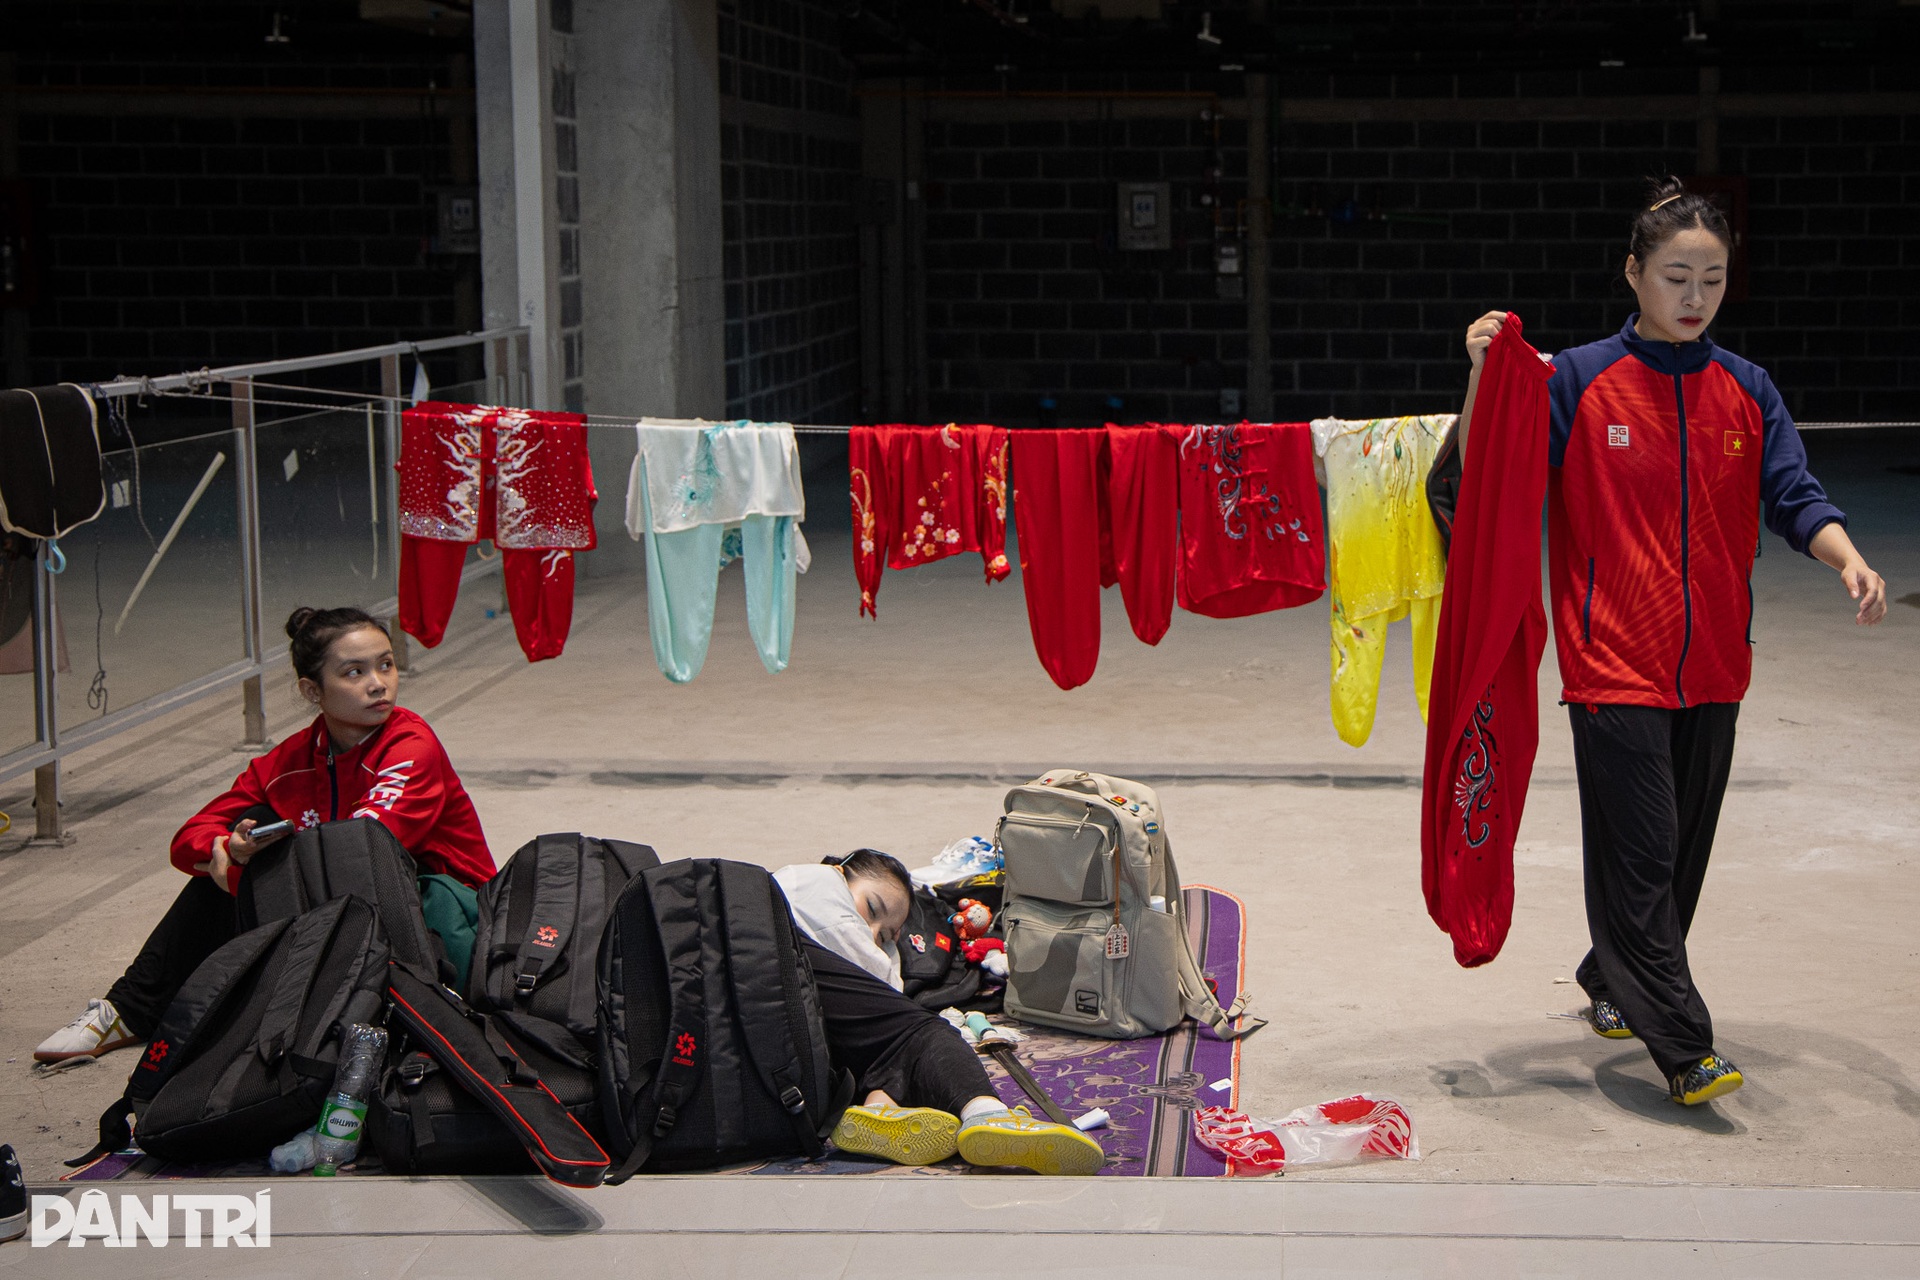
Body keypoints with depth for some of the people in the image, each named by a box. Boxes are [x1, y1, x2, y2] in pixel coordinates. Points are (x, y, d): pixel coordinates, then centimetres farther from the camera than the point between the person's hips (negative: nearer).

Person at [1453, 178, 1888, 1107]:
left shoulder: (1746, 391, 7)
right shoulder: (1579, 380, -4)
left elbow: (1794, 497, 2)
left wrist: (1848, 560, -18)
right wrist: (1484, 376, -22)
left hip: (1712, 663, 5)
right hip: (1614, 657, -5)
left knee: (1685, 845, 13)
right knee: (1640, 850, -8)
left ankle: (1611, 983, 34)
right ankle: (1683, 1047, -6)